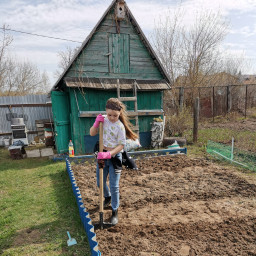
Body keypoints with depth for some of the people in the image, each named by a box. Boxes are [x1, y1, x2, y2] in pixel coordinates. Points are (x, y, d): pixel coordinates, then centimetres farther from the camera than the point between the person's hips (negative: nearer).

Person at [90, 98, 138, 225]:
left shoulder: (120, 126, -17)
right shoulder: (103, 119, -4)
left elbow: (121, 145, -17)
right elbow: (92, 133, 1)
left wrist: (109, 154, -29)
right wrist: (97, 122, -17)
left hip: (115, 156, -5)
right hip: (103, 154, 5)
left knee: (114, 186, 0)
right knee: (100, 182, 19)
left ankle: (115, 212, 19)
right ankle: (108, 197, 50)